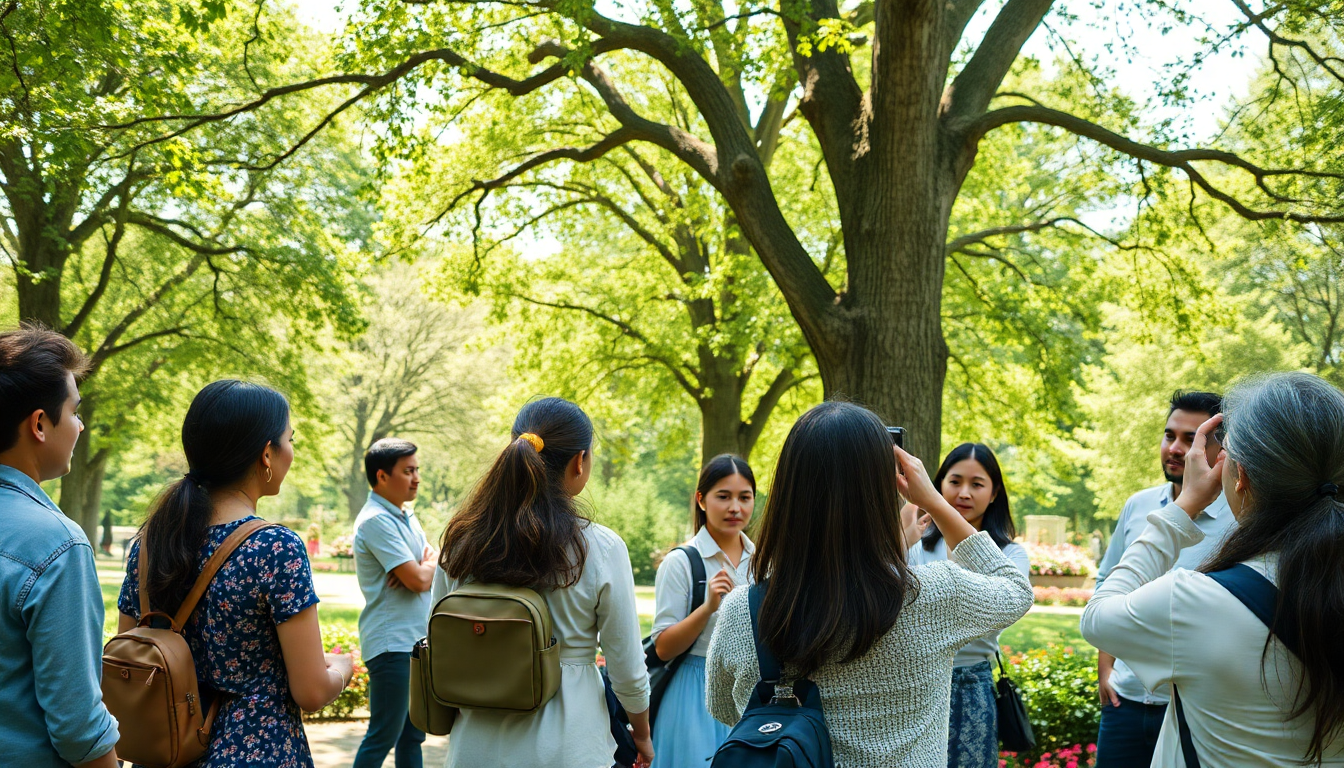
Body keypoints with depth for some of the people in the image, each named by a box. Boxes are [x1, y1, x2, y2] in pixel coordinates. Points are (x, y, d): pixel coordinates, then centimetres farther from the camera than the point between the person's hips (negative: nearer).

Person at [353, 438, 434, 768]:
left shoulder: (406, 516, 14)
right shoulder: (377, 520, -15)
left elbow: (434, 567, 13)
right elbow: (419, 580, -21)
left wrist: (422, 568, -10)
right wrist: (430, 565, 1)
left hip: (418, 640, 9)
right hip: (392, 644, -9)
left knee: (413, 735, 13)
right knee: (383, 737, -5)